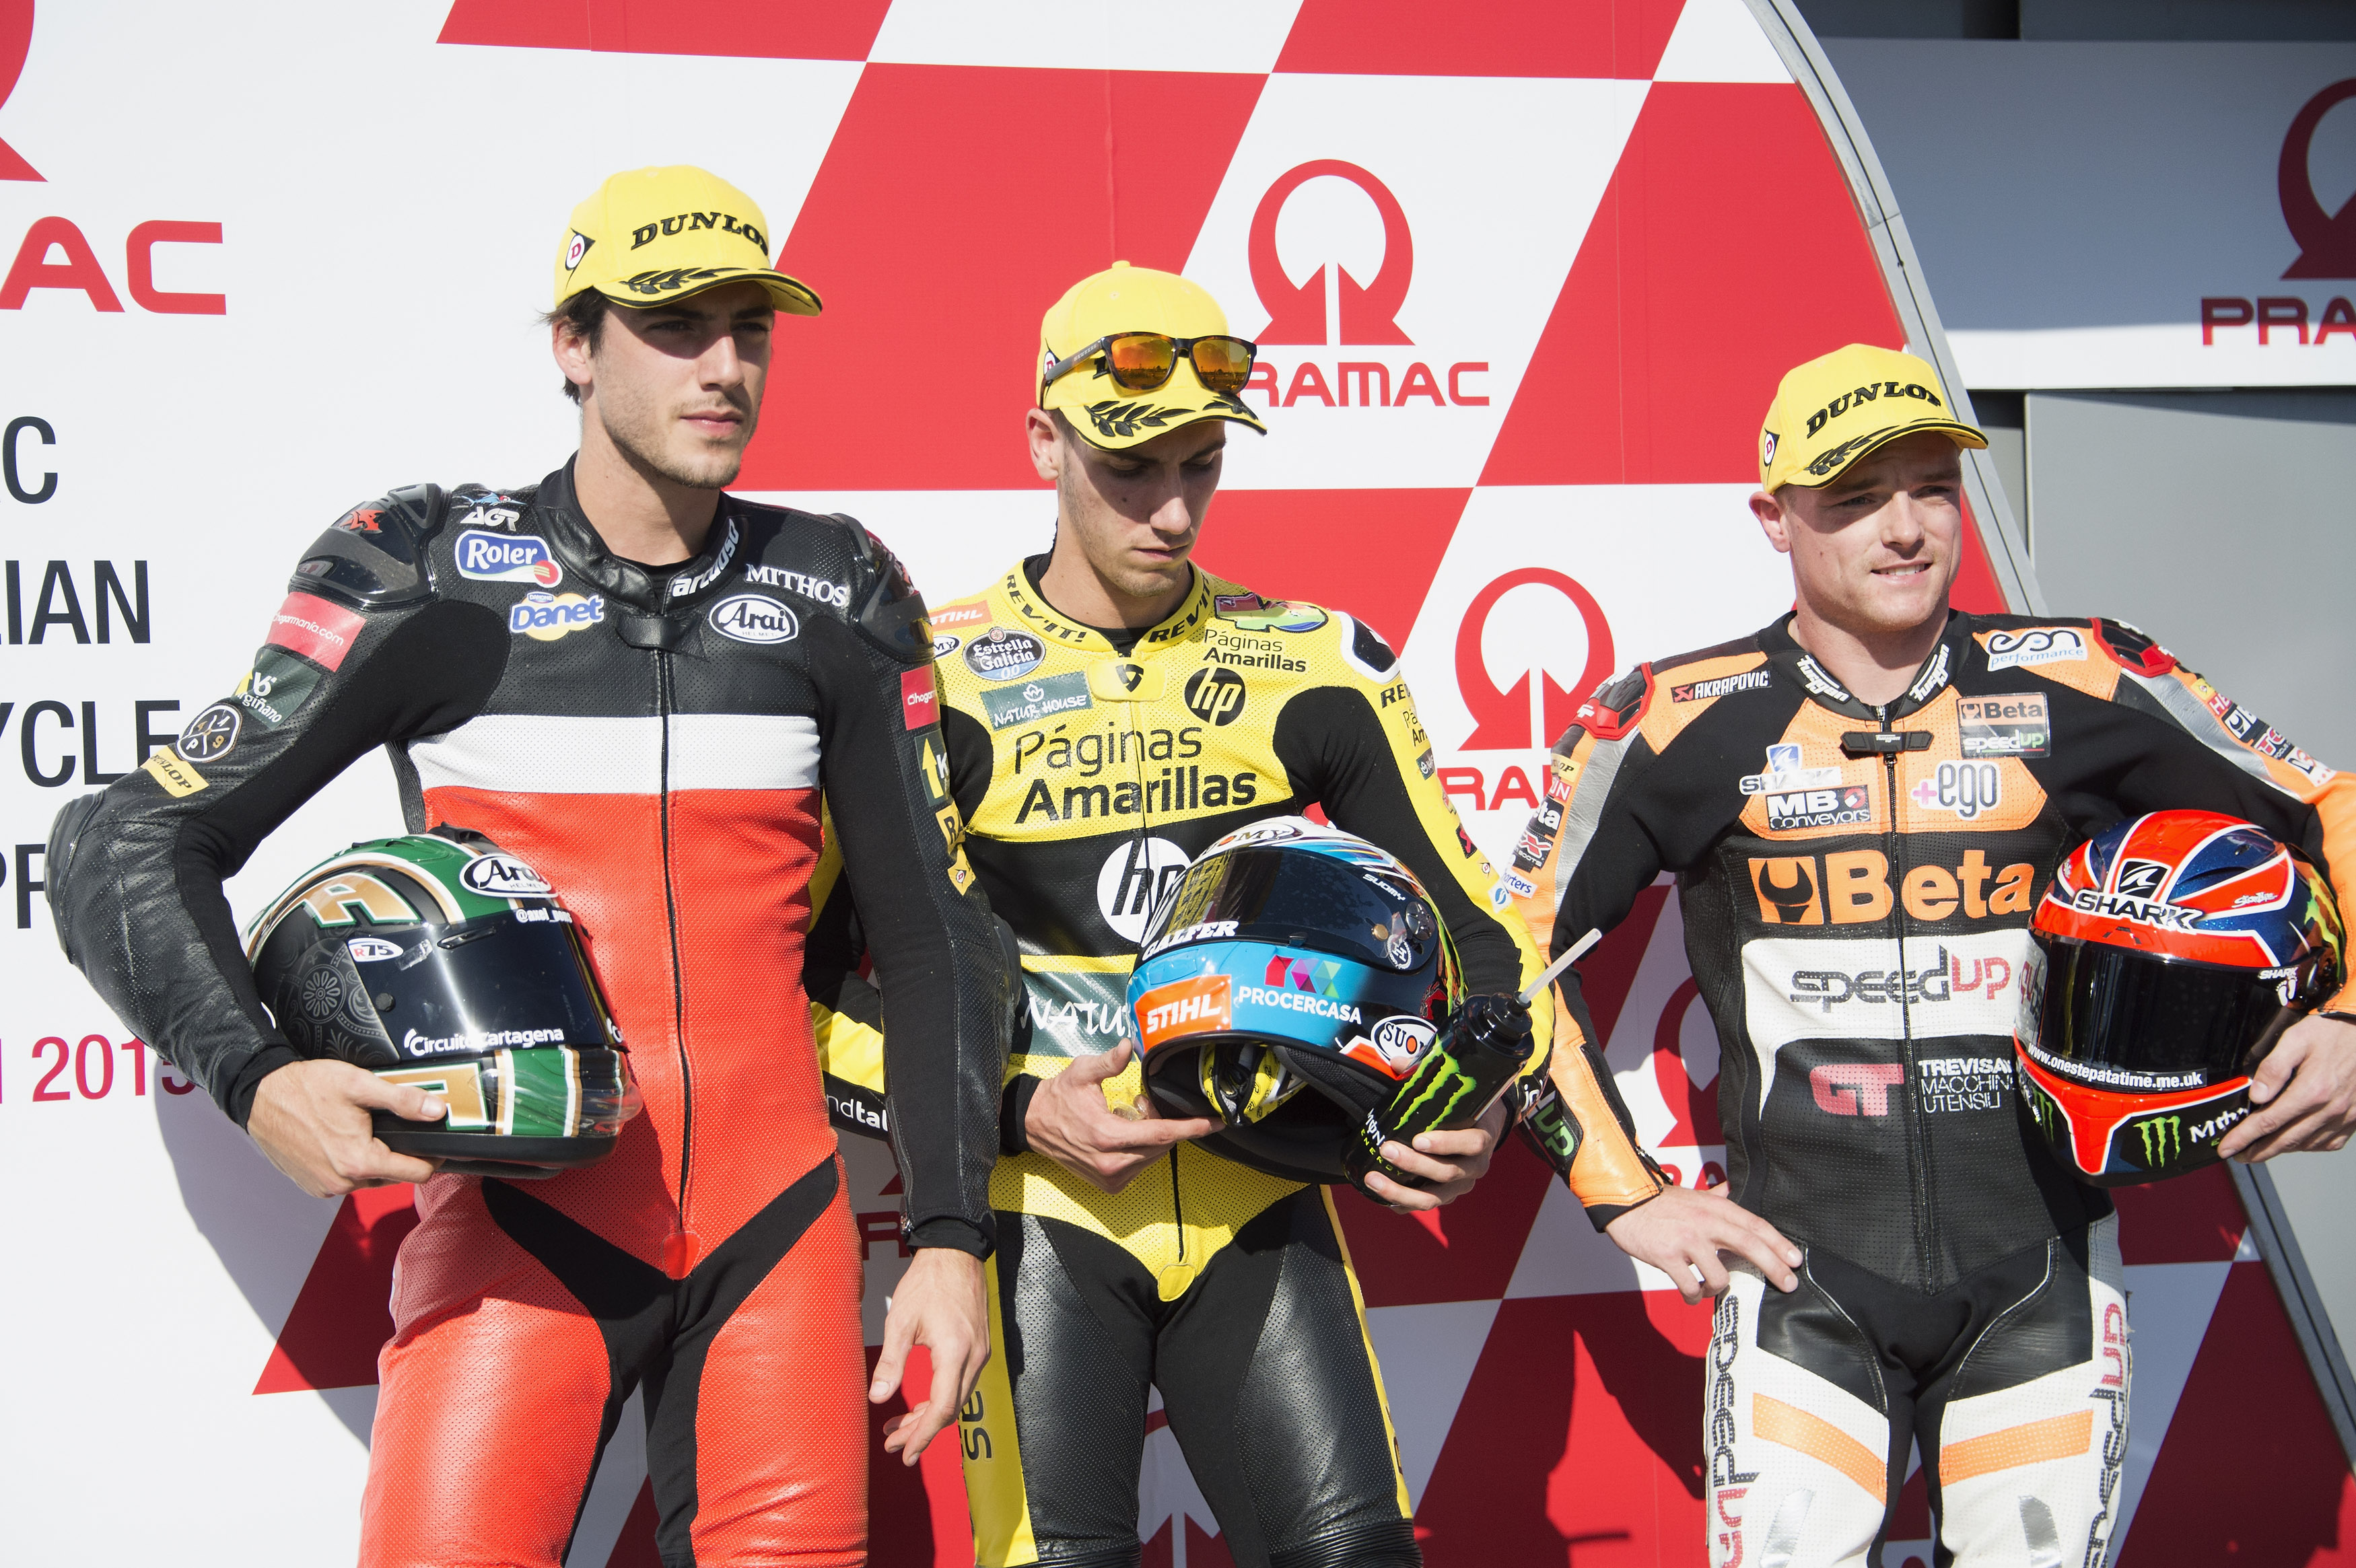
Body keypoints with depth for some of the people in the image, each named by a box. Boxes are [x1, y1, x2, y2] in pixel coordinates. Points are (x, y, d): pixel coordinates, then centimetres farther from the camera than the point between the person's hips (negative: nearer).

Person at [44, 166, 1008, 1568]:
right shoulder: (431, 575, -2)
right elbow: (137, 854, -3)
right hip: (524, 1224, -3)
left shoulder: (838, 596, 7)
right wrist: (257, 1078, -19)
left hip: (778, 1217, 3)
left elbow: (936, 929, 11)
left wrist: (952, 1236, 5)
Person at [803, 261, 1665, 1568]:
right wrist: (1017, 1114, -11)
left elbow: (1470, 927, 11)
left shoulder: (1314, 667, 6)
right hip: (1041, 1207, -2)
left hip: (1254, 1202, 2)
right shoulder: (938, 681, -1)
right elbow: (828, 981, -1)